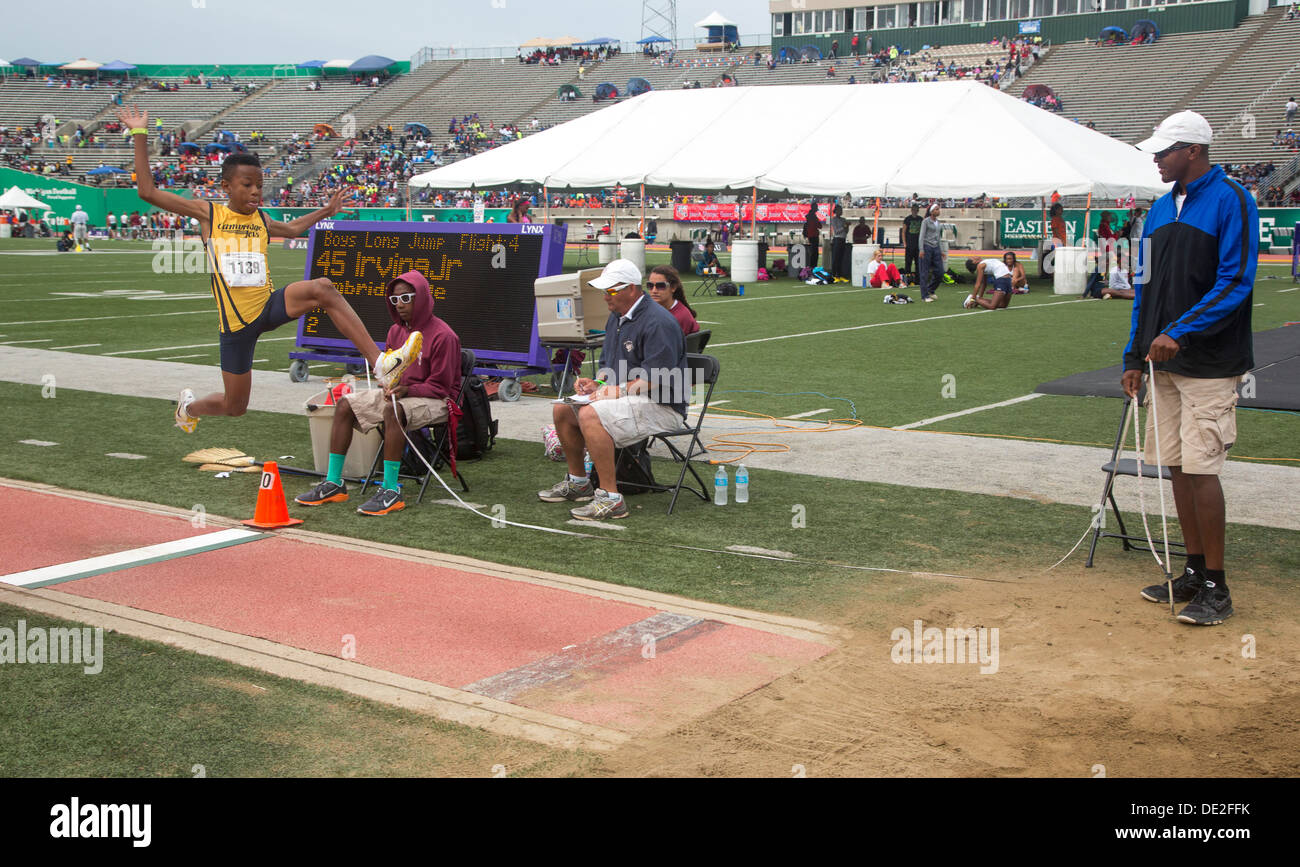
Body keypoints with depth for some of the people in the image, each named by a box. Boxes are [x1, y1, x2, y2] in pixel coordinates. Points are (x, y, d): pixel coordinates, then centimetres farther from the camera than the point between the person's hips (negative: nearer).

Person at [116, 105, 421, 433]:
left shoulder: (261, 220, 11)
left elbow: (292, 228, 36)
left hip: (270, 305, 3)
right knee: (234, 406, 6)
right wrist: (140, 135, -6)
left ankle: (381, 362, -34)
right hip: (237, 322, -3)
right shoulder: (208, 213, -2)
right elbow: (148, 192, -6)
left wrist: (327, 210, 39)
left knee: (323, 287, -27)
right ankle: (189, 406, 43)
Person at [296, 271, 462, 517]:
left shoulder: (443, 336, -16)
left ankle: (391, 490, -36)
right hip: (399, 392, 8)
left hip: (435, 401, -8)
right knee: (345, 404, -6)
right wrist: (389, 386, -8)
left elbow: (440, 386, -15)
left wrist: (407, 390, -26)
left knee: (392, 411, -38)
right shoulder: (396, 331, 7)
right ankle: (334, 484, -7)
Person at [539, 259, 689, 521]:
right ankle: (577, 482, 21)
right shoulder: (616, 318, 13)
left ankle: (611, 498, -28)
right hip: (628, 399, 10)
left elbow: (657, 379, -25)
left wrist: (618, 391, -23)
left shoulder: (657, 322, -19)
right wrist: (597, 384, 2)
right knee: (562, 409, 7)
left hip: (660, 406, -10)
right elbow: (610, 366, 23)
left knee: (591, 415, -31)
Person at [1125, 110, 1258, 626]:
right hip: (1165, 360, 7)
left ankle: (1215, 588, 0)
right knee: (1177, 468, 9)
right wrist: (1135, 356, 12)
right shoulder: (1161, 209, 14)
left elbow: (1235, 283, -15)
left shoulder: (1230, 201, -8)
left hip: (1209, 365, -7)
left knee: (1200, 469, -9)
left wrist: (1179, 333, -21)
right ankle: (1194, 573, 19)